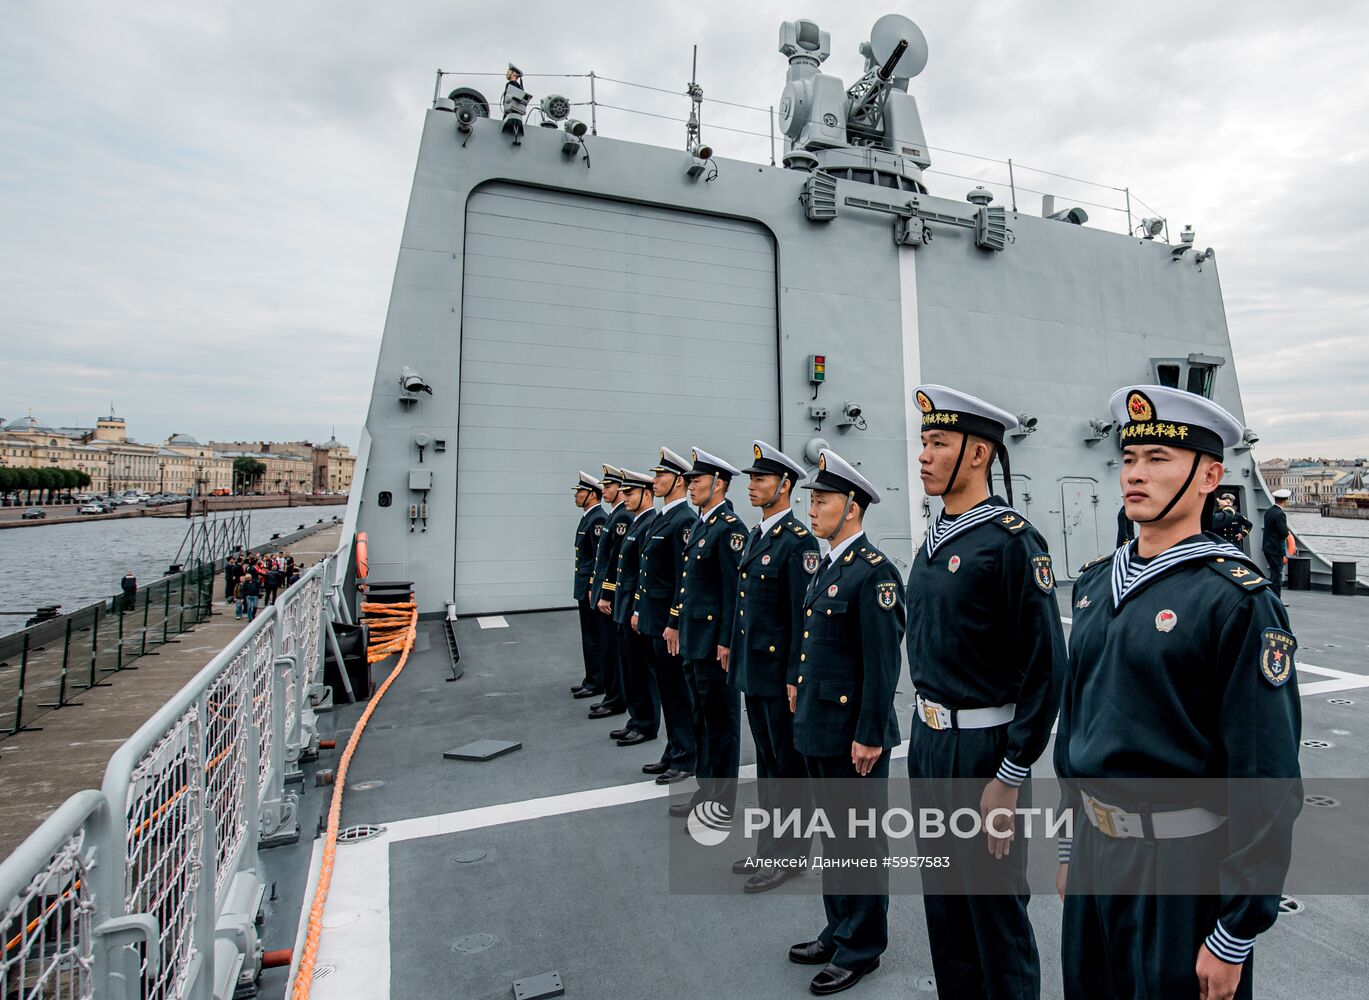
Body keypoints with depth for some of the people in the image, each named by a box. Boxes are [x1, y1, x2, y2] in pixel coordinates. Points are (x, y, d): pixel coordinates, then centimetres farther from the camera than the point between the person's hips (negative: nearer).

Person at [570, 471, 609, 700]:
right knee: (590, 636, 15)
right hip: (585, 587, 10)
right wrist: (583, 588, 19)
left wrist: (594, 588, -20)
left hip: (593, 587, -10)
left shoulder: (598, 519, -17)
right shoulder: (589, 518, 14)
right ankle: (592, 679, 25)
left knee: (595, 637, -1)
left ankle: (597, 683, 8)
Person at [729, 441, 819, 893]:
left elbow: (804, 616, -18)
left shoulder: (798, 541, -16)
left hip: (780, 671, -8)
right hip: (752, 669, 9)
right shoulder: (755, 535, 10)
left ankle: (789, 852, 24)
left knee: (788, 764, 8)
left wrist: (796, 677, -18)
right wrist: (735, 653, 15)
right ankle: (770, 844, 34)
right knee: (766, 760, 19)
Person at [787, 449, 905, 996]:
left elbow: (882, 662, -20)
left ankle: (862, 946, 31)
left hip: (853, 733, -9)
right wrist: (800, 688, 15)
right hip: (819, 727, 9)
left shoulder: (873, 571, -19)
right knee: (834, 833, 22)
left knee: (860, 839, 11)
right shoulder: (825, 567, 9)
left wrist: (868, 736, -19)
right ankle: (839, 930, 40)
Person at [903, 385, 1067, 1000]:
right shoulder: (934, 538, 6)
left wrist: (1009, 779, -16)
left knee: (995, 910, 12)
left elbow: (1046, 667, -18)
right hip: (927, 738, 8)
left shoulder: (1012, 540, -17)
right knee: (942, 902, 22)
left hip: (983, 746, -7)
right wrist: (925, 732, 15)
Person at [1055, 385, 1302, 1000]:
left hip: (1185, 860, -6)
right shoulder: (1096, 581, 3)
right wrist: (1071, 846, 14)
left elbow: (1266, 780, -16)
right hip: (1095, 844, 6)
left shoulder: (1238, 598, -16)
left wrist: (1235, 938, -13)